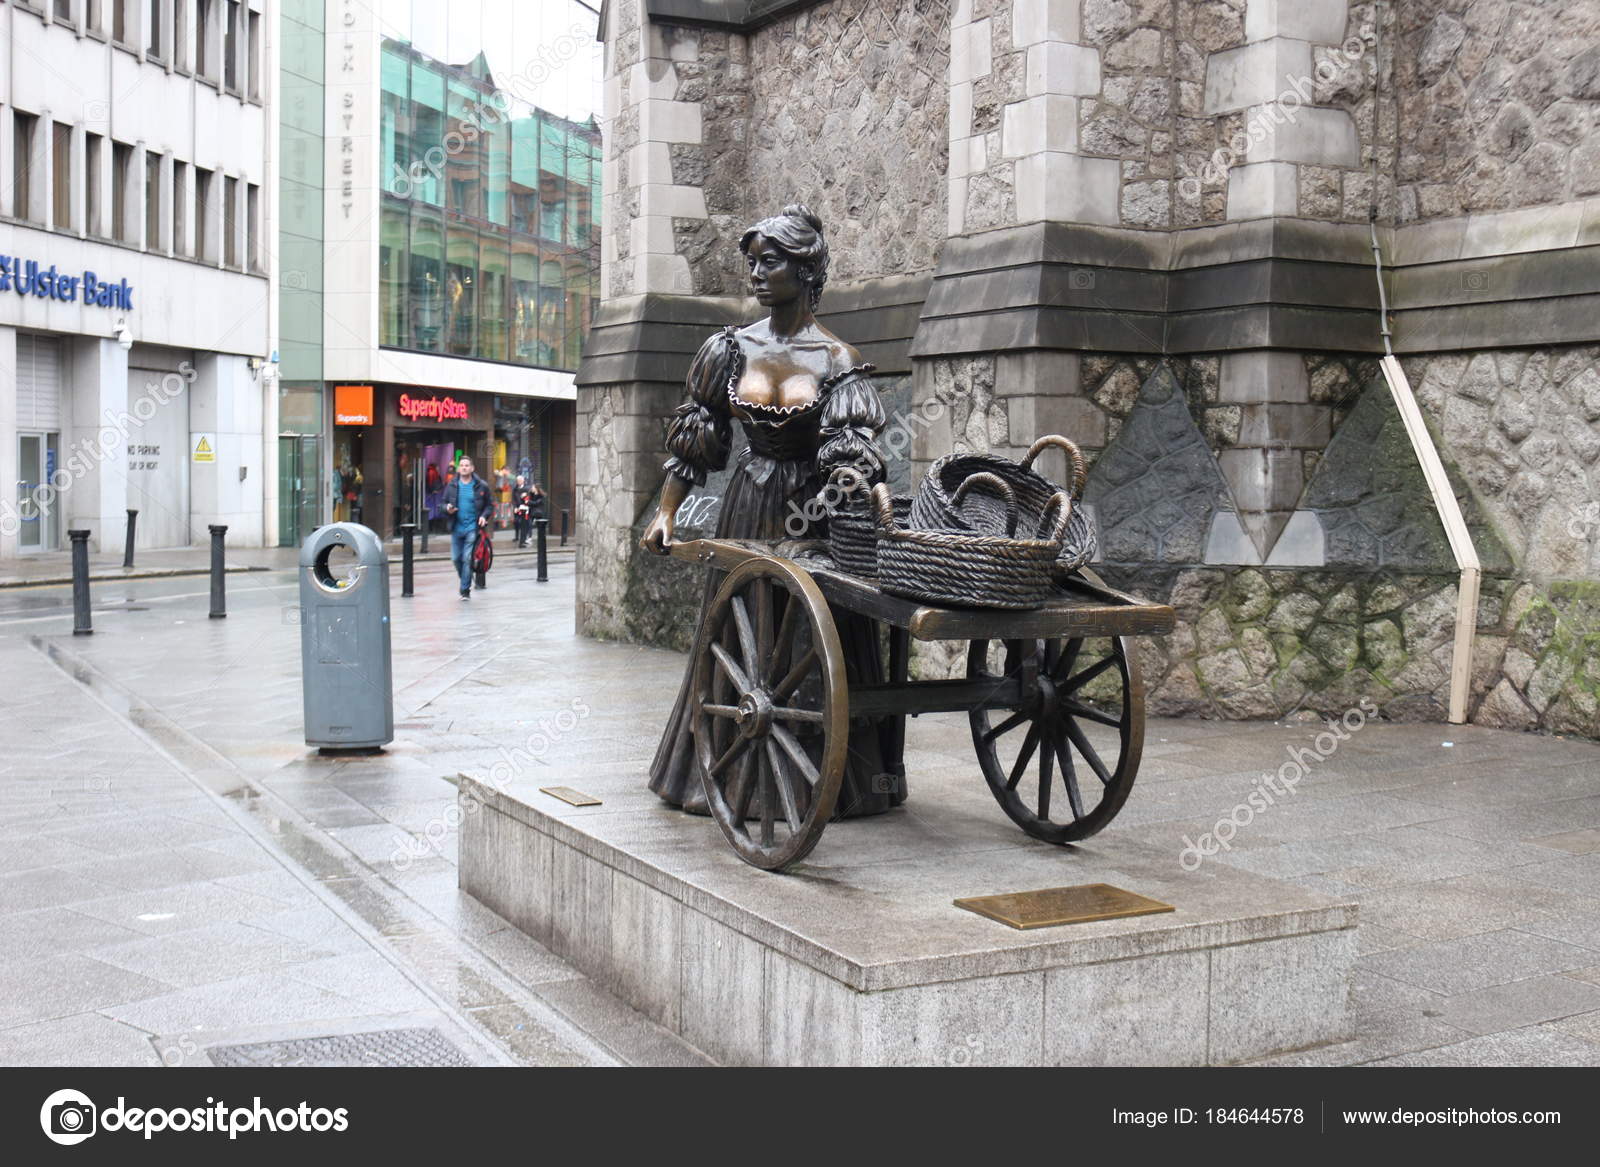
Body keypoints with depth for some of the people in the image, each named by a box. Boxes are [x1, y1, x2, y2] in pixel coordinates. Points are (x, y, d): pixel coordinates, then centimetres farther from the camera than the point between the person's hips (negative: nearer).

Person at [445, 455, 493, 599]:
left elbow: (490, 504, 7)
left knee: (467, 558, -9)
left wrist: (484, 516, -9)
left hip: (472, 527, -3)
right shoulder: (452, 486, 6)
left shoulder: (481, 486, -1)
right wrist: (447, 509, -9)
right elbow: (444, 503, 14)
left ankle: (465, 590, -2)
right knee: (456, 558, 6)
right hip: (456, 527, 3)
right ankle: (466, 582, 31)